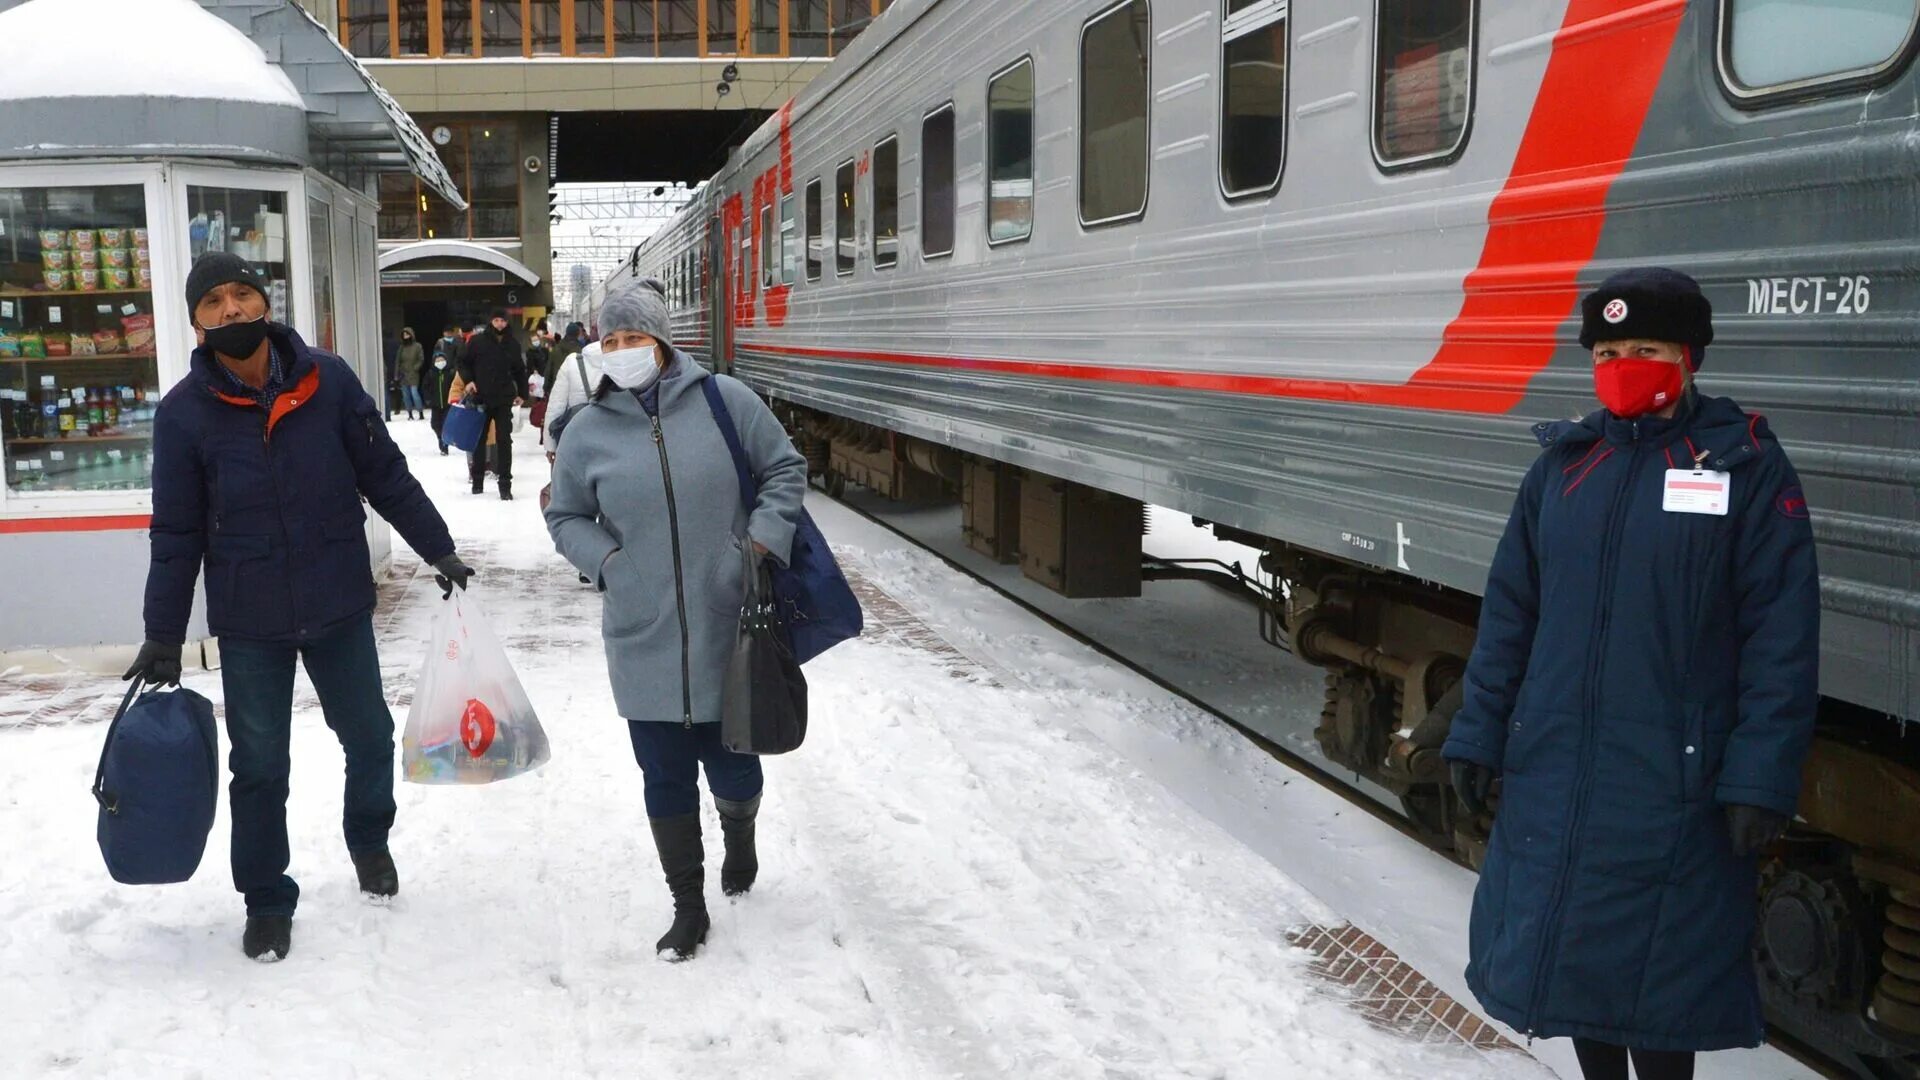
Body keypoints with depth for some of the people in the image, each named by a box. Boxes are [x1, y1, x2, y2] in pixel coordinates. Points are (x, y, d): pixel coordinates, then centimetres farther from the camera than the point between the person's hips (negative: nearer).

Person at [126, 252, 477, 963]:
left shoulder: (328, 380, -7)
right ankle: (266, 901, 26)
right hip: (248, 623, -1)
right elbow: (177, 533, -2)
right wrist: (163, 635, -2)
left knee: (369, 737, 16)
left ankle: (370, 842, 43)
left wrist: (439, 551, 1)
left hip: (339, 608, 1)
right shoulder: (184, 412, -7)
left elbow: (387, 475, 0)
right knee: (259, 767, 8)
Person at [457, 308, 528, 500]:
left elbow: (519, 370, 15)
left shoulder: (513, 345, 5)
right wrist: (468, 380, -7)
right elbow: (463, 361, 8)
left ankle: (505, 484, 0)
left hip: (504, 400, 0)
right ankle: (477, 480, 21)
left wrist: (522, 393, 12)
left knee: (504, 440, -3)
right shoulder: (477, 341, 0)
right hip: (481, 398, 0)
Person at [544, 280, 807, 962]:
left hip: (728, 632, -1)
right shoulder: (588, 431, 0)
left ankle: (739, 837, 47)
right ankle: (687, 906, 26)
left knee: (732, 764, 11)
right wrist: (606, 561, -5)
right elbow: (565, 517, 12)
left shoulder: (723, 400, -4)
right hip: (643, 641, 1)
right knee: (666, 778, 8)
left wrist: (765, 537, -6)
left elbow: (784, 468, 6)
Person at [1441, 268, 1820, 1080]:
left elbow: (1781, 638, -9)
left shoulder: (1745, 465, -5)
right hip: (1553, 773, 5)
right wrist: (1477, 734, 7)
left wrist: (1761, 780, -14)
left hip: (1673, 785, -4)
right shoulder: (1563, 463, 7)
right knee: (1568, 945, 15)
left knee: (1656, 973, 4)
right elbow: (1508, 611, 10)